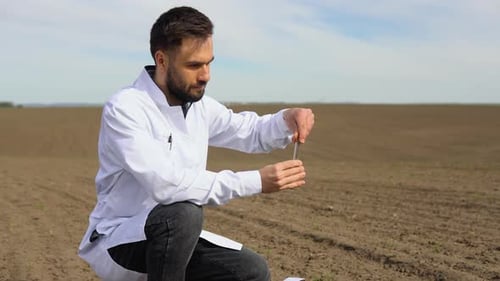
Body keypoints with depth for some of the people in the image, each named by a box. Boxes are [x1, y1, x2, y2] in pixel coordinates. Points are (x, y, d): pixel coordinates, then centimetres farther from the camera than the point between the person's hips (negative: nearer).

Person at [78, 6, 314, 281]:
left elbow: (249, 131, 15)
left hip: (173, 236, 7)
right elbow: (165, 183, -34)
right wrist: (256, 181, -34)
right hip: (116, 242, -7)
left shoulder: (199, 105, 0)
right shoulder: (123, 108, -22)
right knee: (183, 214, -35)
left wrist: (287, 119, -8)